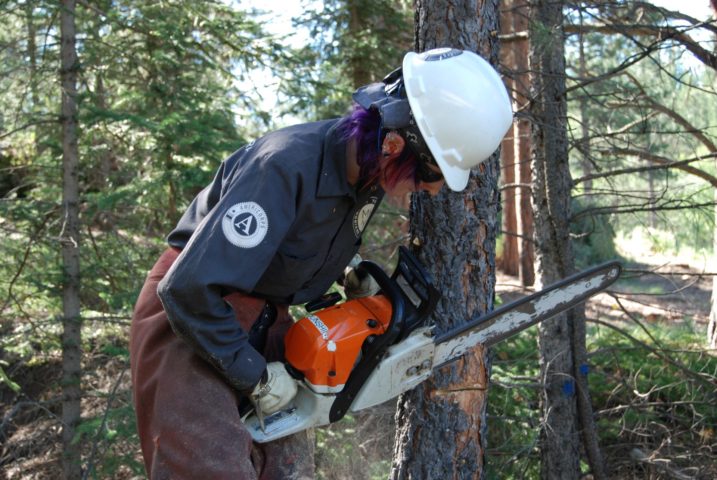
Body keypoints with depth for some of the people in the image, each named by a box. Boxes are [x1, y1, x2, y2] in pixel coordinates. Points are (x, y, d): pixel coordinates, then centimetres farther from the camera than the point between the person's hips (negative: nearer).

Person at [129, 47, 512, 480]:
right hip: (193, 315, -8)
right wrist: (256, 377, -21)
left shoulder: (366, 169, -6)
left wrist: (351, 271, 1)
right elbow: (187, 289, -31)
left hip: (265, 317, 8)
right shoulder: (287, 167, -31)